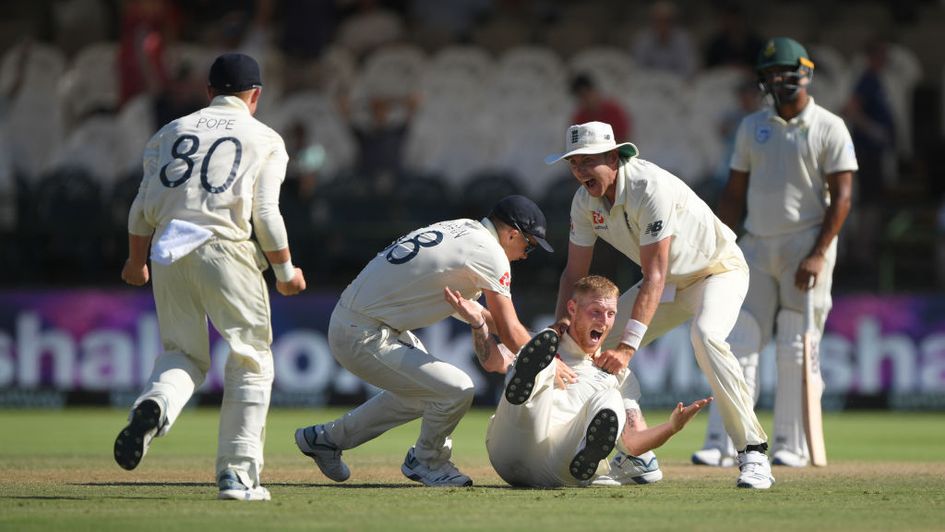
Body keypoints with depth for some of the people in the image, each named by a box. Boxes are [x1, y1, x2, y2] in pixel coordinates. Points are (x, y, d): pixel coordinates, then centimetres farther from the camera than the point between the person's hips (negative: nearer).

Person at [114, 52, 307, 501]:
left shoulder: (171, 132, 17)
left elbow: (144, 207, 11)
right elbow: (266, 215, -2)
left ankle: (154, 405, -20)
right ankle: (237, 474, 0)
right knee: (251, 362, 7)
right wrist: (285, 272, 8)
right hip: (224, 250, -4)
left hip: (168, 254, 4)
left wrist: (135, 262, 24)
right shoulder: (265, 140, 7)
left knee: (183, 354, 15)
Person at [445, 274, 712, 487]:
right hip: (508, 454, -1)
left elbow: (630, 443, 22)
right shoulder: (541, 347, 26)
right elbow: (494, 361, 6)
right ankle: (522, 387, -51)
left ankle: (586, 459, -51)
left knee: (609, 401, -22)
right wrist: (478, 323, -13)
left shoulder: (617, 375, 30)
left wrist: (672, 427, 5)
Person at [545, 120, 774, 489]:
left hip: (718, 270, -8)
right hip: (669, 282, 8)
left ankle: (753, 453, -32)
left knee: (705, 335, -35)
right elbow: (575, 272, -1)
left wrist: (628, 346, -44)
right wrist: (560, 327, -20)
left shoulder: (651, 188, -33)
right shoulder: (585, 202, -10)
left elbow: (655, 275, -37)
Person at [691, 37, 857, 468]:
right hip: (756, 246, 4)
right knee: (739, 344, -4)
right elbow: (734, 195, 15)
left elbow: (842, 196, -7)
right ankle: (722, 444, -7)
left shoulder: (828, 128, -2)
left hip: (807, 244, -4)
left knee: (796, 351, -3)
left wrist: (818, 254, -16)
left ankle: (791, 444, 4)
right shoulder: (752, 127, 13)